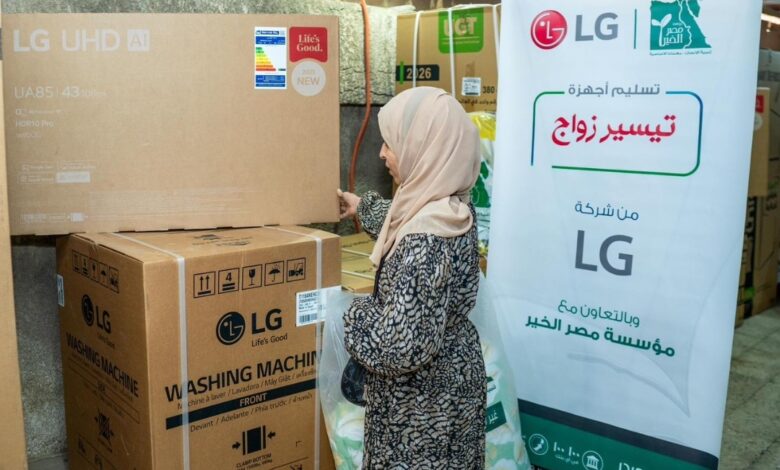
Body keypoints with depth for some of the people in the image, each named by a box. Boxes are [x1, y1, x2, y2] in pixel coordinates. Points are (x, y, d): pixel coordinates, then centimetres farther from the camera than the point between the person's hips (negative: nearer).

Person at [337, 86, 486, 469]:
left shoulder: (425, 241, -33)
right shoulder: (451, 208, -4)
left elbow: (402, 348, -32)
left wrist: (354, 314, -14)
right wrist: (362, 207, 34)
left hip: (422, 405, -9)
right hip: (451, 382, 9)